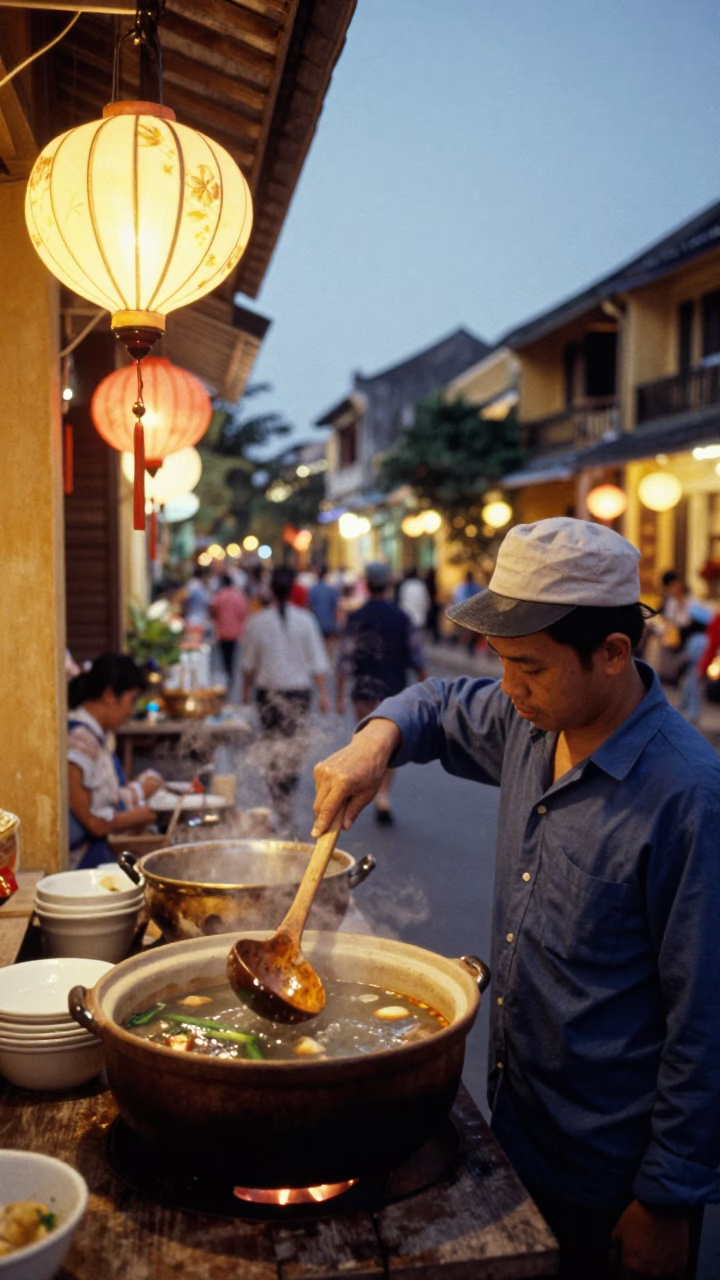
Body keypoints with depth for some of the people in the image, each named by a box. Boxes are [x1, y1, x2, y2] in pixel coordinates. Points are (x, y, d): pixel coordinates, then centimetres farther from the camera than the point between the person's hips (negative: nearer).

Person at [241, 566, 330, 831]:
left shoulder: (256, 621, -5)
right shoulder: (305, 619, -6)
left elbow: (248, 662, 3)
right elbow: (317, 660, -5)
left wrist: (246, 689, 18)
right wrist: (323, 692, 1)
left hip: (268, 690, 0)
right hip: (299, 689, 0)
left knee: (274, 746, 6)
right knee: (296, 743, 13)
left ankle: (282, 810, 4)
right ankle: (287, 791, 23)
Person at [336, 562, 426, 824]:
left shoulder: (357, 617, -7)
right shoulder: (401, 616, 1)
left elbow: (346, 658, -9)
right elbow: (416, 656, 3)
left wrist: (340, 694, -5)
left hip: (365, 691, -2)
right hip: (395, 690, 2)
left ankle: (378, 794, -2)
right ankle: (383, 795, 7)